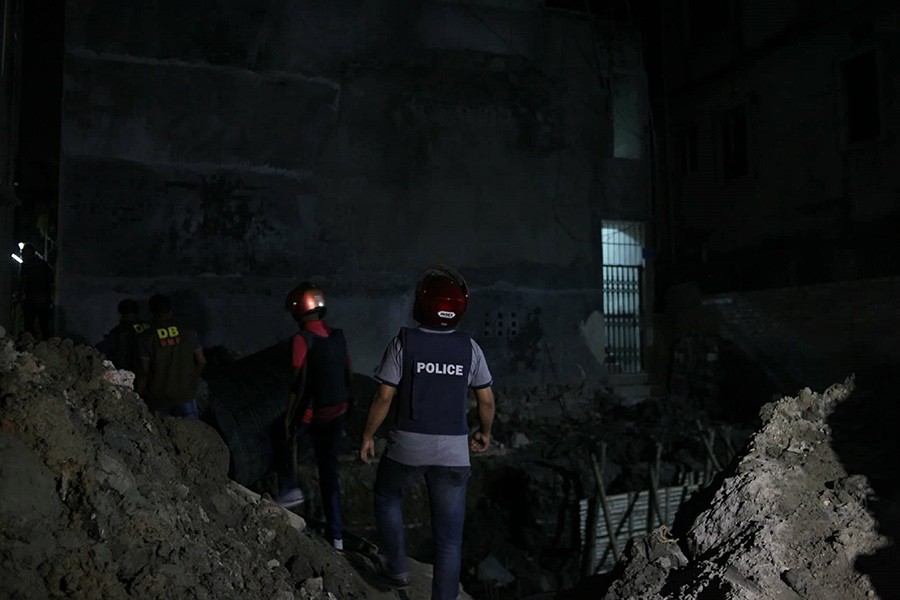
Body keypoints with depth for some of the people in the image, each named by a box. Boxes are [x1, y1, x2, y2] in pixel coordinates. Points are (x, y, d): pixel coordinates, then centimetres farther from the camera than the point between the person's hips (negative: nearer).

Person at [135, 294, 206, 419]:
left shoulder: (147, 338, -11)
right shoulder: (188, 333, -5)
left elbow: (144, 371, -12)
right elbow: (201, 361, -1)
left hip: (159, 398, -1)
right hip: (186, 394, 1)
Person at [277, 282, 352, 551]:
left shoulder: (303, 339, -15)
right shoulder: (338, 335, 3)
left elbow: (298, 382, -16)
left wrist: (289, 416, -8)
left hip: (310, 415, -5)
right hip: (336, 413, 5)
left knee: (284, 435, 29)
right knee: (330, 470, 15)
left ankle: (288, 489, 22)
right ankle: (336, 534, 21)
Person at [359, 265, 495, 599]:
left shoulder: (403, 343, -10)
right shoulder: (469, 348, -3)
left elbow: (384, 397, -10)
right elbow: (486, 400, 1)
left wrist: (367, 437, 3)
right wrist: (485, 433, 19)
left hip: (407, 446, -1)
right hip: (453, 451, 2)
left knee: (387, 498, 29)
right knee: (448, 535, 11)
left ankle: (397, 568, 33)